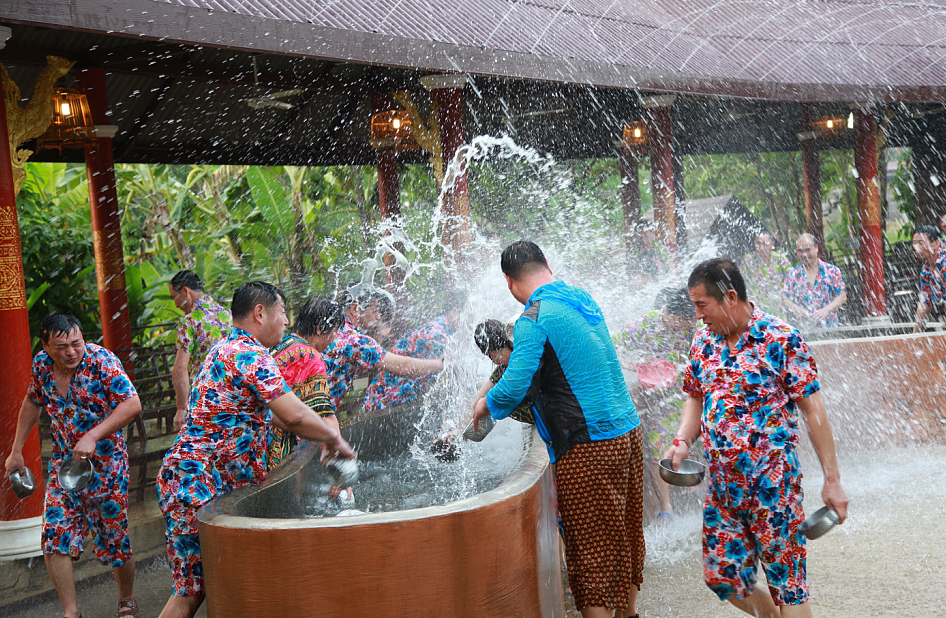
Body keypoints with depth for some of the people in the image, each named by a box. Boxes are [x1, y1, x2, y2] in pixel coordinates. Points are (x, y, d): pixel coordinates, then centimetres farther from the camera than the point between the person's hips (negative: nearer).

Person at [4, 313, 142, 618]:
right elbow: (32, 403, 15)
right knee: (54, 537, -7)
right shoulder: (41, 365, -4)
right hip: (63, 463, 4)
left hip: (105, 464, -4)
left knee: (114, 540, 4)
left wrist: (93, 436, -31)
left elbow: (132, 404, -24)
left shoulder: (101, 360, -19)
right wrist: (16, 450, 15)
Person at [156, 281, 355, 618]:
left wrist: (320, 437, 24)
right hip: (197, 483, -11)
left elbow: (267, 413, 29)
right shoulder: (250, 354, -15)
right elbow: (294, 414, -22)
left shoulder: (228, 349, 20)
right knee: (193, 589, -9)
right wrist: (334, 437, -4)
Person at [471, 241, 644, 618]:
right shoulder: (584, 299, 11)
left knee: (591, 544, 1)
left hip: (589, 446, -8)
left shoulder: (534, 320, -14)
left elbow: (513, 388, -20)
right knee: (624, 533, 19)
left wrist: (485, 404, 2)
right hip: (628, 430, 8)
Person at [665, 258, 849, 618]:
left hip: (772, 482, -6)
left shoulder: (781, 339, -11)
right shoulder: (703, 341, 7)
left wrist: (832, 480, -11)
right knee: (721, 578, 10)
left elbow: (813, 410, -10)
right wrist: (682, 442, -1)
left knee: (787, 582, 0)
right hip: (721, 484, 6)